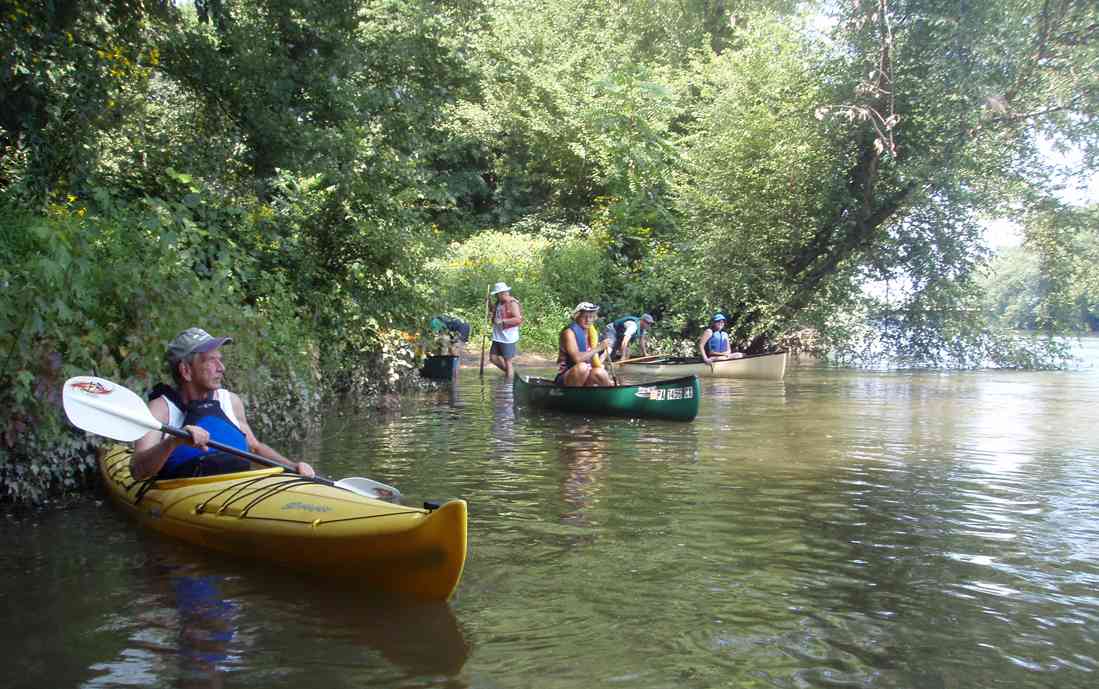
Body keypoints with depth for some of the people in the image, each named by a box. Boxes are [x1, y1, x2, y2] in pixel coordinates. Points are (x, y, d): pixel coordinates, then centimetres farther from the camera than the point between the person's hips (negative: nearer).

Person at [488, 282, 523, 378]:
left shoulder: (512, 303, -14)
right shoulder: (499, 302, 12)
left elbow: (518, 319, -23)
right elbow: (495, 315, 28)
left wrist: (502, 321, -25)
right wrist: (491, 314, 6)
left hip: (508, 337, -9)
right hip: (498, 337, 9)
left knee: (507, 361, -3)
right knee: (493, 358, 12)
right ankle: (509, 372, 29)